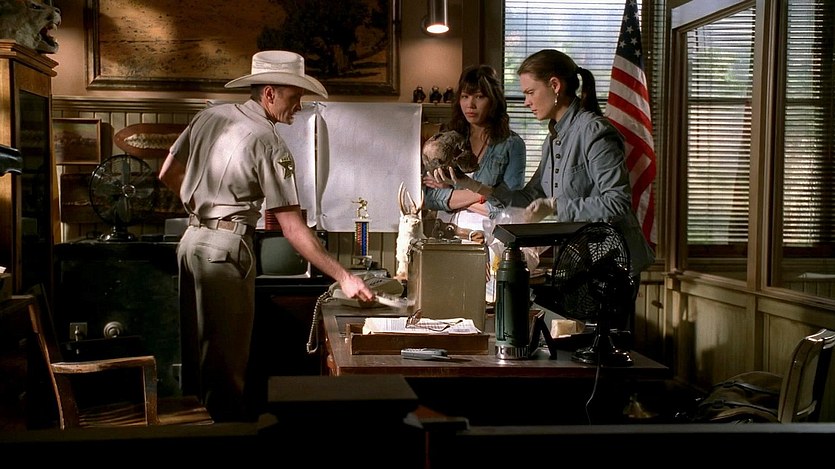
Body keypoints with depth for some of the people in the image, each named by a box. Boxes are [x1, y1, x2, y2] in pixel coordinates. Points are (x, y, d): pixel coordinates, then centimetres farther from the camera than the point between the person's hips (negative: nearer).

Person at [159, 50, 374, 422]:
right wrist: (343, 277, -16)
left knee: (197, 351, 17)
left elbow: (168, 175, 15)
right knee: (226, 361, 0)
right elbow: (292, 228, -17)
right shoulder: (269, 144, -13)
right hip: (226, 249, -8)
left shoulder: (211, 116, 8)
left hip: (191, 240, 8)